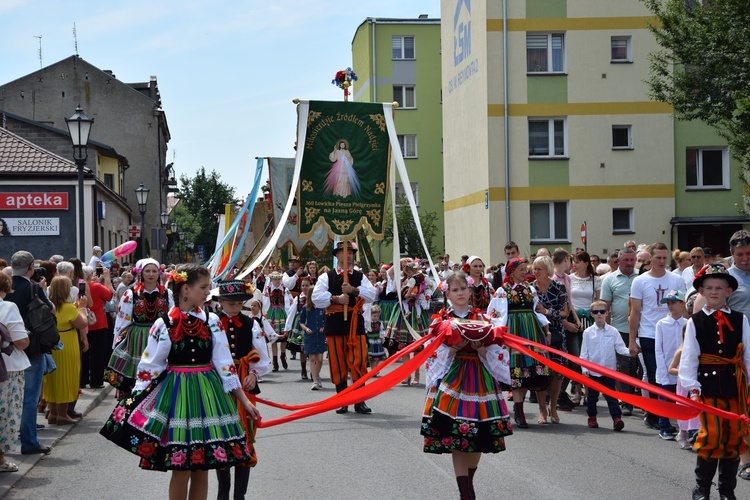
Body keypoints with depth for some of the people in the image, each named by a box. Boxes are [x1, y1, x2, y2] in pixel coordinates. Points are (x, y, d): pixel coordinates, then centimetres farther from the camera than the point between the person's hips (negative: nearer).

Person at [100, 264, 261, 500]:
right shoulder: (164, 325, -5)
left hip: (207, 395, 3)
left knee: (201, 469, 7)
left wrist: (244, 400, 2)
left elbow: (225, 364, 4)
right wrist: (133, 403, -4)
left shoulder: (212, 322, 3)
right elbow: (148, 368, -1)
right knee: (181, 470, -1)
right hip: (176, 394, -3)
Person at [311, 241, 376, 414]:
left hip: (355, 323, 1)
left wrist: (354, 290, -14)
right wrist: (336, 298, -14)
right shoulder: (326, 277, 6)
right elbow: (316, 297, -5)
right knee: (338, 363, 2)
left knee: (359, 362, -5)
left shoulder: (360, 276, 12)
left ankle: (359, 401, 4)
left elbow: (372, 294, -2)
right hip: (334, 323, -1)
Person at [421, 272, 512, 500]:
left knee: (478, 438, 5)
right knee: (454, 437, -7)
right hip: (452, 377, -2)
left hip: (480, 378, 2)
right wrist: (453, 348, -17)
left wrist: (480, 348, -13)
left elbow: (494, 350, 6)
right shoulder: (442, 320, 3)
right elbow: (434, 353, -2)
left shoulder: (482, 318, 9)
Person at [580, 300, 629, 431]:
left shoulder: (613, 331, 1)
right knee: (592, 396, 12)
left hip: (608, 370, -1)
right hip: (592, 371, 1)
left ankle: (617, 418, -7)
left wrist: (630, 351, -20)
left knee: (611, 396, -4)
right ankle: (592, 418, 27)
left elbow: (620, 348, 0)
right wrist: (584, 368, -7)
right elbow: (584, 352, 0)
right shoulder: (588, 332, 0)